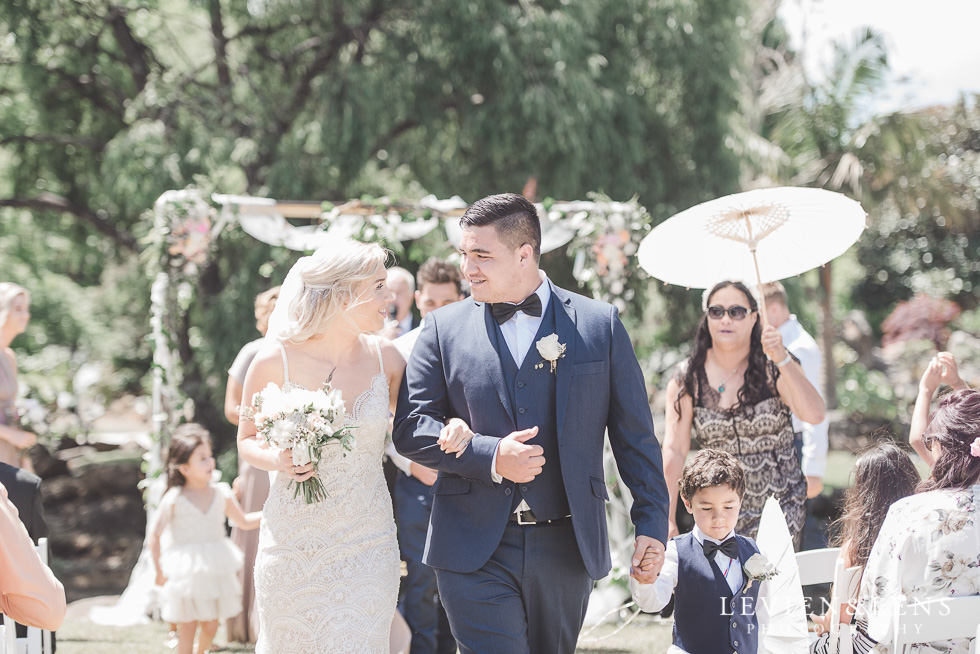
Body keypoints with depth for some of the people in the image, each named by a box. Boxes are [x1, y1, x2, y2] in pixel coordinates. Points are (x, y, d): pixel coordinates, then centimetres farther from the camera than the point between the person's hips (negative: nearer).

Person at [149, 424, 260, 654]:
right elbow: (155, 535, -3)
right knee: (187, 627, -1)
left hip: (215, 571, 4)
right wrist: (159, 572, -5)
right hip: (185, 572, -4)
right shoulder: (174, 500, -10)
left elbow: (244, 521, 11)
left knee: (210, 626, 12)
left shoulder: (221, 494, 0)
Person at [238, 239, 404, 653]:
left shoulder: (385, 359, 0)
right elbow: (247, 441, 5)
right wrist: (279, 460, -16)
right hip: (292, 541, -1)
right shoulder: (274, 363, -8)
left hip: (366, 545, 1)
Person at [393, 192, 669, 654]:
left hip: (567, 548, 1)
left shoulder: (600, 324, 4)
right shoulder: (444, 327, 5)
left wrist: (651, 524, -1)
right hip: (475, 552, -1)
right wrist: (490, 457, -13)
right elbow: (410, 428, 2)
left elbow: (635, 437, 6)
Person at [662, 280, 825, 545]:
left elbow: (814, 415, -18)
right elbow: (675, 450, -5)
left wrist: (782, 359, -27)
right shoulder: (687, 379, -1)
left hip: (780, 506, -1)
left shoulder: (773, 368, -3)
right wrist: (667, 521, -11)